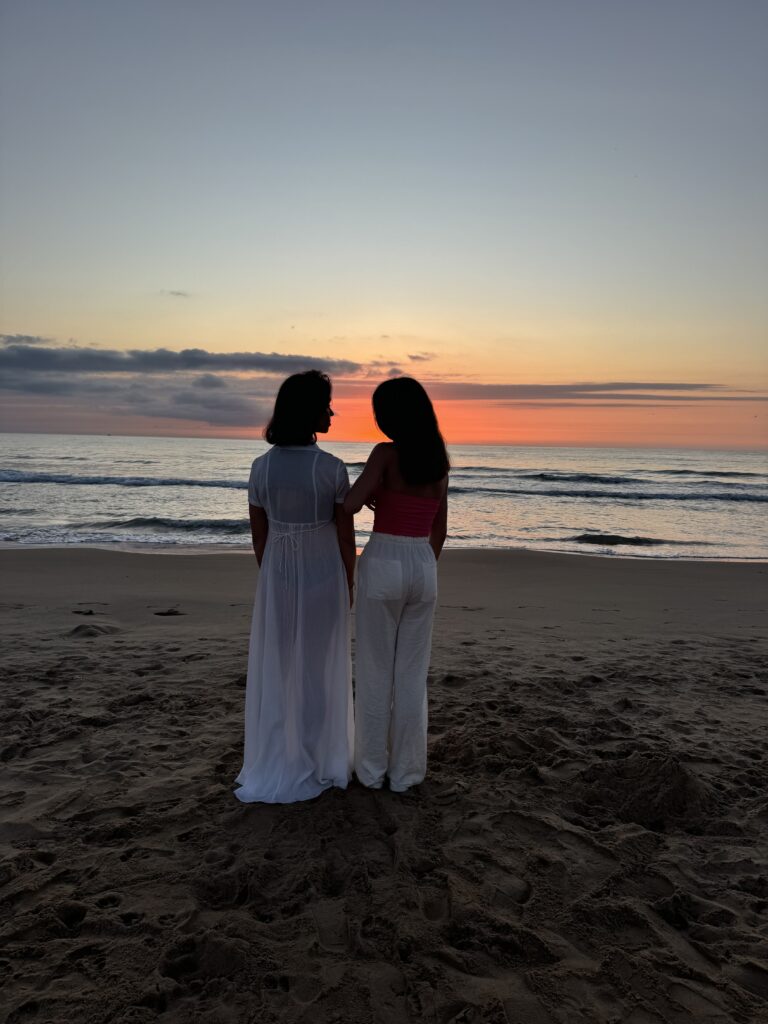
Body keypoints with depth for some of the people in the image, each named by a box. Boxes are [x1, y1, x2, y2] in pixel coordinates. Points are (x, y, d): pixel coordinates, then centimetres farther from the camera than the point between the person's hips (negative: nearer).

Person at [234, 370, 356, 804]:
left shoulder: (261, 467, -7)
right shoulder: (333, 468, -16)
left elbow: (259, 535, 1)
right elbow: (346, 536, -10)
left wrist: (270, 579, 15)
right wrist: (349, 585, 4)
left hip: (278, 576, 2)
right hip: (323, 576, -2)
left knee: (275, 672, 15)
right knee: (320, 671, 13)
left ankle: (276, 767, 24)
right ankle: (319, 764, 25)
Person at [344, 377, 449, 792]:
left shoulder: (386, 453, -11)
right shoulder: (440, 462, 7)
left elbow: (349, 505, -22)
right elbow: (439, 530, 12)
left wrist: (368, 495, 2)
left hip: (382, 565, -5)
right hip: (423, 567, 5)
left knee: (374, 672, 9)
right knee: (412, 674, 13)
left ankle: (372, 768, 20)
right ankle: (405, 770, 21)